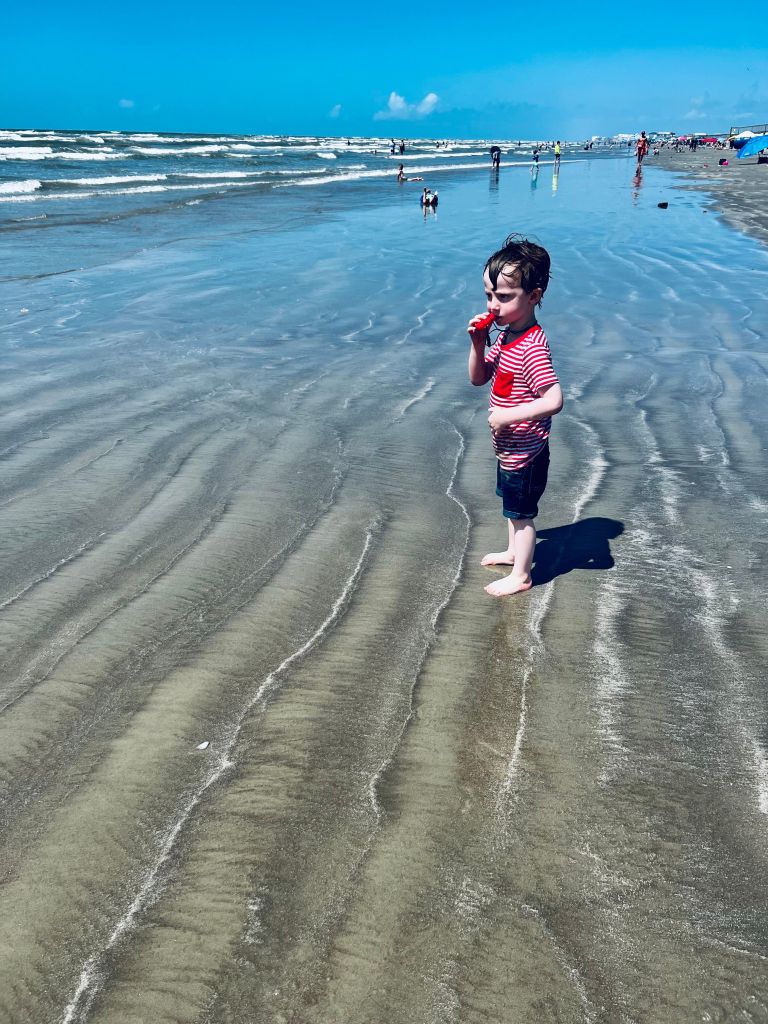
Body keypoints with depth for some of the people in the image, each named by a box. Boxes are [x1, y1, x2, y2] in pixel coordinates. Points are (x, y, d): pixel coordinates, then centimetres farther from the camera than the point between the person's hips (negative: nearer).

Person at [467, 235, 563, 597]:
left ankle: (520, 575, 26)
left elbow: (554, 400, -35)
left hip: (524, 451, -9)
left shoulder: (531, 348, -28)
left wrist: (509, 416, -32)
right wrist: (477, 344, -10)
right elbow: (478, 378, 7)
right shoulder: (506, 335, 0)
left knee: (521, 512, 9)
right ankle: (514, 551, 48)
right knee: (511, 506, 27)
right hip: (509, 447, 9)